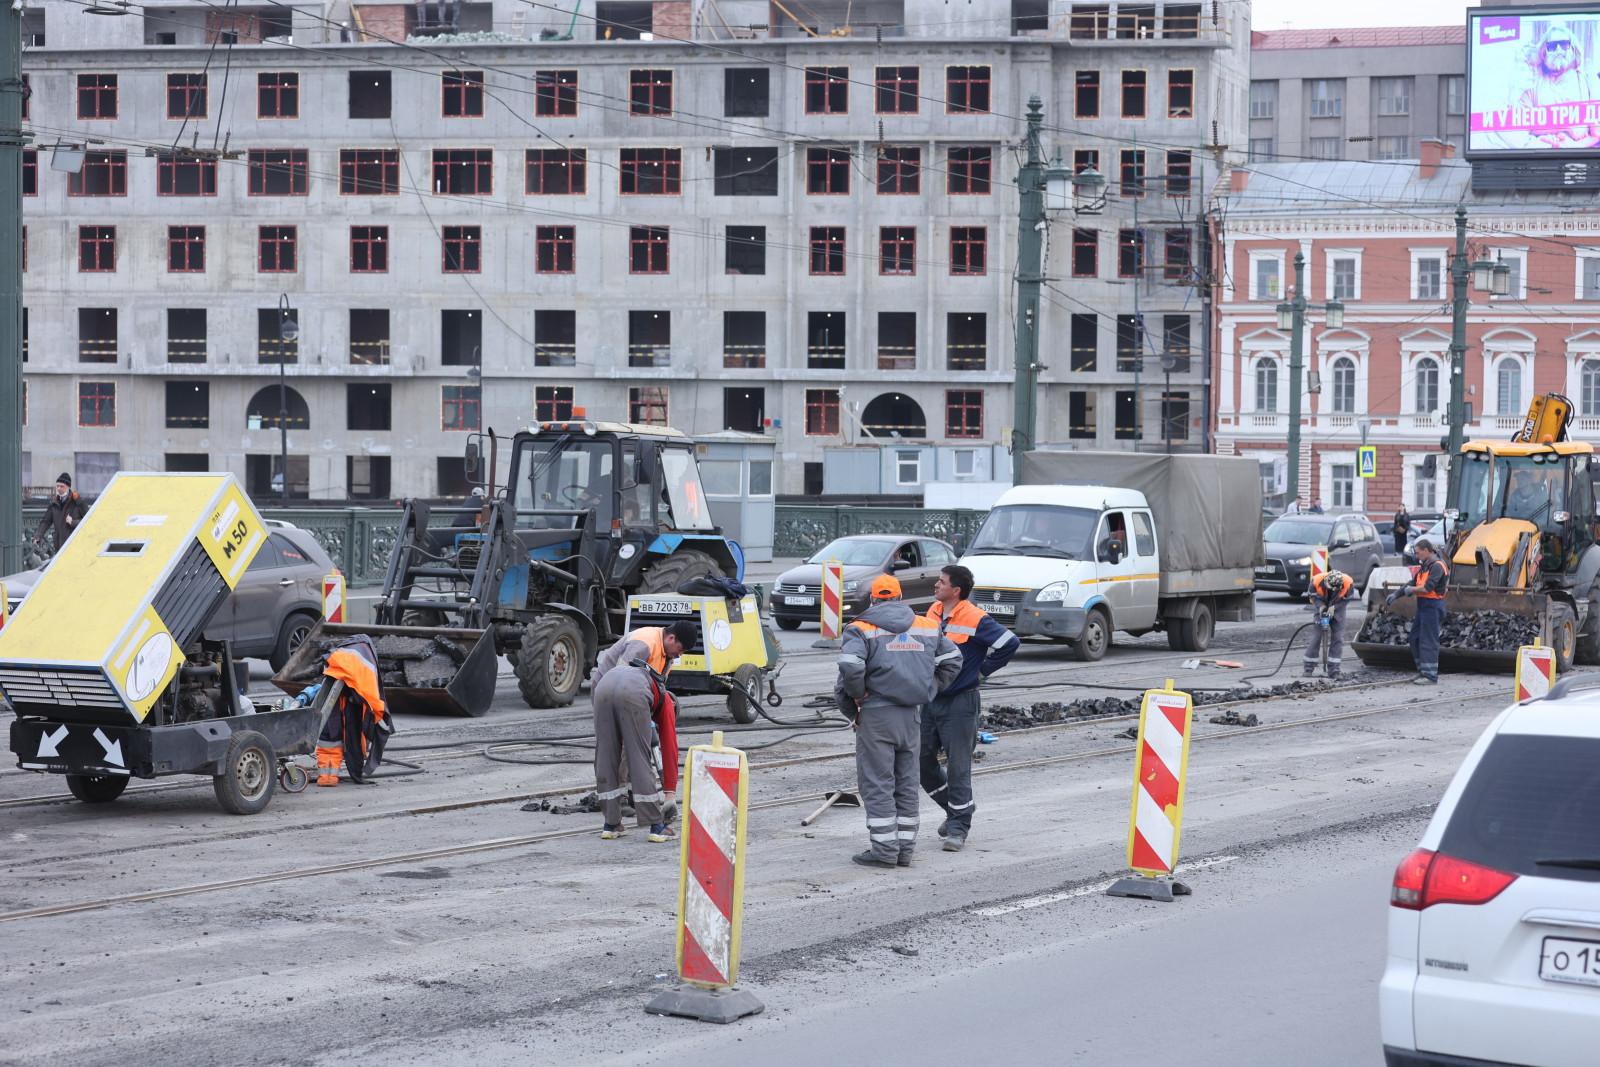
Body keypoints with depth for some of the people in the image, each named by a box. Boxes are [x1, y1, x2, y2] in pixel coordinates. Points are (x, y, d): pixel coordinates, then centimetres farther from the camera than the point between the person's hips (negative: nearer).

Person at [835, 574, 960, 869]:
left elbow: (851, 666, -22)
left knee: (877, 782, -2)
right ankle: (905, 848, 14)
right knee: (906, 782, 12)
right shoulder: (926, 627, 12)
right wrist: (928, 689, 16)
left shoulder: (861, 629, -6)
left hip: (876, 714, -5)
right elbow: (951, 660, 14)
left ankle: (884, 849, -4)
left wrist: (857, 696, -6)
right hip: (910, 714, 5)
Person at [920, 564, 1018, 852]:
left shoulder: (975, 620, -16)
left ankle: (958, 828, 5)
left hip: (960, 702, -7)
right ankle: (954, 808, 30)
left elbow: (1010, 643, -17)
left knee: (958, 766, -3)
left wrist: (981, 671, -10)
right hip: (930, 699, 7)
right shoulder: (933, 612, 7)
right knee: (922, 760, 9)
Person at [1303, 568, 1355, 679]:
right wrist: (1321, 606, -28)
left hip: (1337, 609, 1)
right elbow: (1314, 596, -11)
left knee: (1337, 638, -6)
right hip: (1320, 608, -1)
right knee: (1316, 636, -5)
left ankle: (1334, 670, -2)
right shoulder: (1317, 581, -29)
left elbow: (1346, 600, -11)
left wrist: (1334, 607, -25)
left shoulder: (1348, 584, -27)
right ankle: (1309, 668, 4)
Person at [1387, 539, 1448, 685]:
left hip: (1433, 606, -10)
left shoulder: (1437, 566, -14)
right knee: (1415, 638, 14)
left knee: (1428, 641, -8)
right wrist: (1396, 595, 16)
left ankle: (1430, 676, -6)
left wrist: (1411, 590, -7)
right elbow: (1413, 584, 23)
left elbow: (1428, 588, -23)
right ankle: (1422, 672, 21)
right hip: (1423, 607, 10)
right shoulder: (1424, 566, 18)